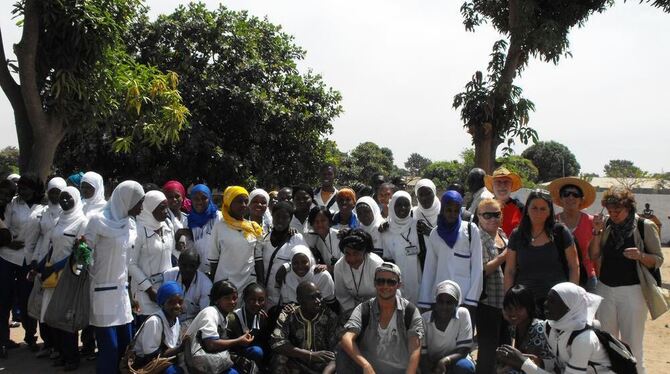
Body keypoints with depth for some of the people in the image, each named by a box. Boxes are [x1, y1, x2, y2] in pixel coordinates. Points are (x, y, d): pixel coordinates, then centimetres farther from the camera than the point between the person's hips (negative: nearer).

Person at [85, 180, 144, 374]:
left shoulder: (130, 224, 10)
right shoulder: (99, 220, -10)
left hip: (122, 290, 6)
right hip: (104, 291, -6)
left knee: (126, 344, 6)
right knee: (109, 347, -4)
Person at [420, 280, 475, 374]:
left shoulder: (463, 314, -17)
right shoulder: (424, 319, -16)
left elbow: (463, 350, -17)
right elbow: (422, 354, -15)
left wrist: (445, 360, -33)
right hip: (432, 364, 1)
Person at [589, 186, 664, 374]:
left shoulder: (645, 226, -5)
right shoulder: (606, 225, 5)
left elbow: (658, 260, -2)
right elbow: (594, 256, 3)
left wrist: (640, 256, -22)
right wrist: (597, 232, -9)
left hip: (633, 290, -4)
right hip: (605, 289, 4)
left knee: (632, 344, -2)